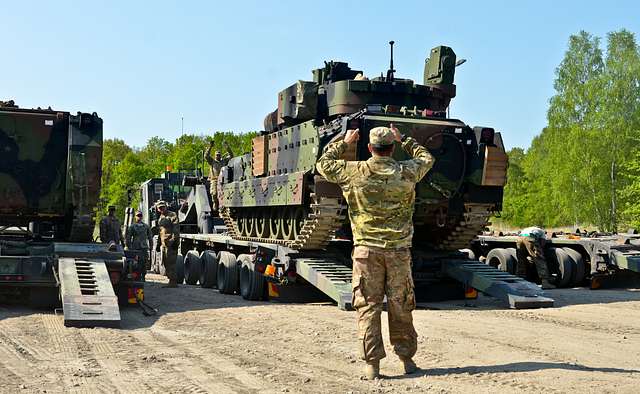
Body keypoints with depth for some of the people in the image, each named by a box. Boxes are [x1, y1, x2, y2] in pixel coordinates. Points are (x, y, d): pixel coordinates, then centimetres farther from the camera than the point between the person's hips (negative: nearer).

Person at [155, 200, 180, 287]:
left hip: (171, 242, -9)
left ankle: (173, 281, -11)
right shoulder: (160, 218, 21)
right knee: (166, 263, 10)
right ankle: (172, 281, 16)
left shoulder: (172, 215, -5)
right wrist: (159, 243, 27)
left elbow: (176, 229, -14)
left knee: (170, 262, -12)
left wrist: (174, 240, -22)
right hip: (164, 243, 9)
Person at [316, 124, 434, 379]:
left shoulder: (354, 172, -4)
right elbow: (427, 158, 21)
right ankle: (407, 358, 20)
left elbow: (323, 164, 13)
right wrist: (404, 140, 27)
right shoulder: (407, 172, -1)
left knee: (368, 305, 4)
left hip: (366, 249, -1)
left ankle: (372, 364, 3)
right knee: (400, 306, 11)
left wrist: (345, 142, 21)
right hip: (398, 249, 1)